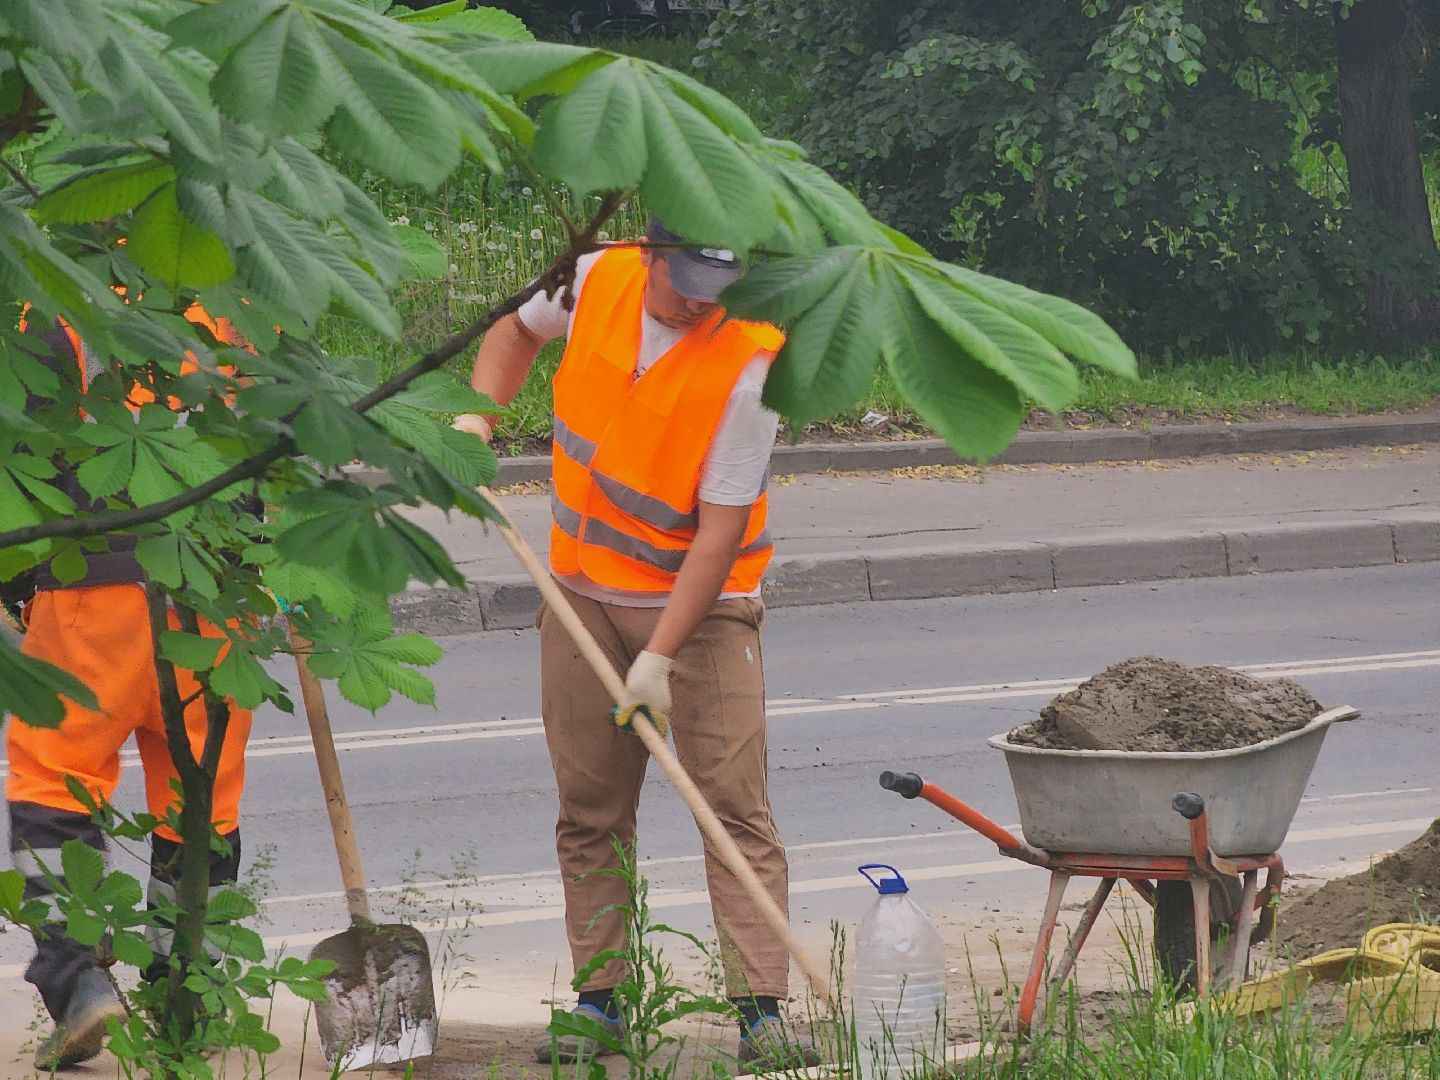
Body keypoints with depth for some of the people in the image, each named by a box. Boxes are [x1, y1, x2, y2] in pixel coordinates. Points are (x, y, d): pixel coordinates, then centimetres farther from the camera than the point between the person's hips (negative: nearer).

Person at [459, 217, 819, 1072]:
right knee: (590, 809, 6)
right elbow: (519, 329, 20)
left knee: (734, 803, -10)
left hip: (701, 602, -4)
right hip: (586, 590, 5)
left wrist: (660, 657, -26)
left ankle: (763, 1011, -12)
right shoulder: (596, 281, -6)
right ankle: (598, 1000, 12)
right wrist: (479, 415, 3)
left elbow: (720, 531, -22)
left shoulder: (748, 361, -22)